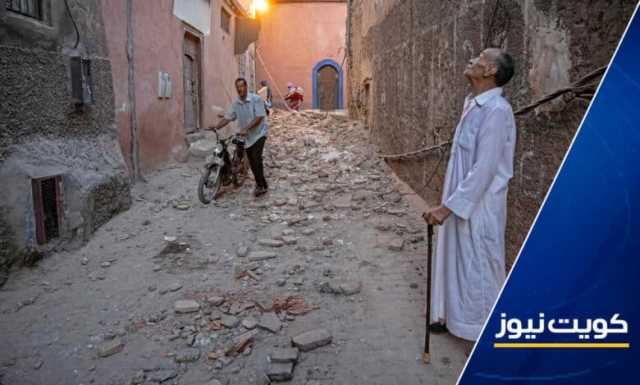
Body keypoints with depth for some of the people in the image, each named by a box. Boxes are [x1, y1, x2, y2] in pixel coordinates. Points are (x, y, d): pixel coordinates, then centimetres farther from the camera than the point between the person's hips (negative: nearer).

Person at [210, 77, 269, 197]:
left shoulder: (256, 99, -13)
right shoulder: (236, 103, 3)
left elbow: (259, 117, -19)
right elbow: (228, 117, 3)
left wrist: (246, 129, -27)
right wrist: (216, 127, -11)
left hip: (258, 134, -6)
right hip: (247, 136, 6)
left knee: (256, 159, -19)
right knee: (252, 162, 9)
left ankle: (260, 185, -9)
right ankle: (262, 185, 22)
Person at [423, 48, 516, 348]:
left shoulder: (496, 111, -22)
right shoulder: (473, 104, 8)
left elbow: (484, 170, -26)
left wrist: (447, 206, -25)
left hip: (478, 206, -9)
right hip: (461, 201, 9)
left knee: (478, 267, 5)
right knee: (457, 261, 20)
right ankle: (455, 315, 39)